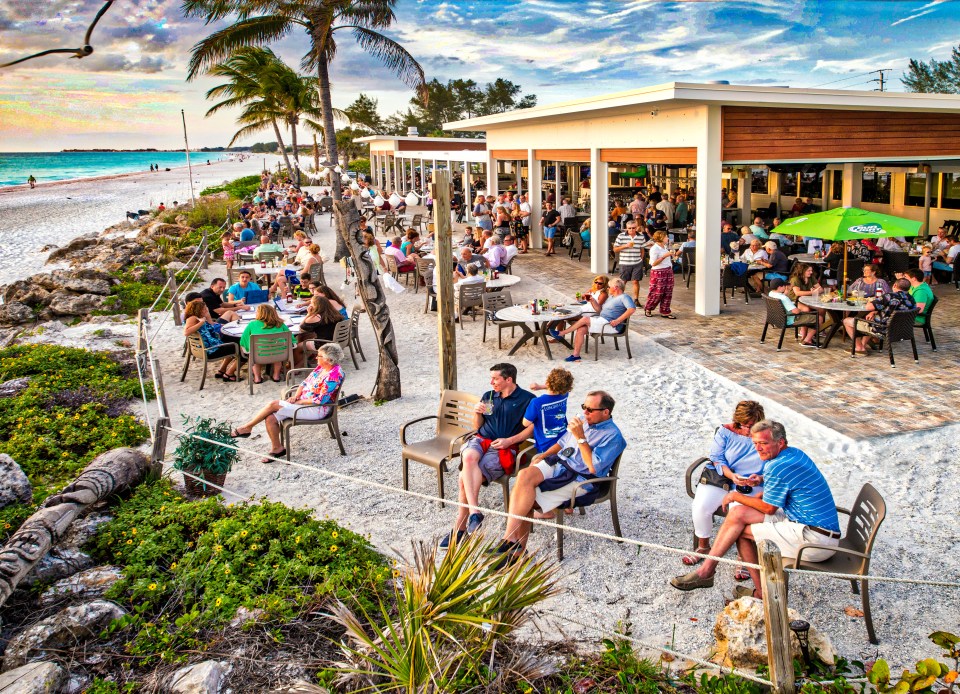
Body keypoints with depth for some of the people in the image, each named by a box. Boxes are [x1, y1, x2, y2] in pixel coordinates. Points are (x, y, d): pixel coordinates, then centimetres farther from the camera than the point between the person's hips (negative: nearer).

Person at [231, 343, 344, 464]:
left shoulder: (334, 375, -21)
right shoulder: (321, 367, 7)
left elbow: (320, 400, -22)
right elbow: (305, 382, 14)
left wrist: (298, 401, -14)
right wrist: (296, 396, -4)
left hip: (317, 410, -9)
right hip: (303, 401, 9)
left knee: (274, 405, -16)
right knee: (270, 418, -9)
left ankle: (247, 427, 2)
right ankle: (277, 448, 7)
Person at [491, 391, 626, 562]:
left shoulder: (613, 436, -9)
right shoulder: (583, 420, 15)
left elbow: (594, 468, -19)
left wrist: (580, 438, -21)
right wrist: (543, 455, 11)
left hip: (579, 479, -7)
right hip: (557, 463, 7)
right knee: (524, 475, -23)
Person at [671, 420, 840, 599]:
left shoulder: (777, 468, -20)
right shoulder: (796, 453, 10)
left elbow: (769, 508, -9)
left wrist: (736, 496, 4)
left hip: (816, 541, -10)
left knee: (740, 530, -9)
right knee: (739, 513, 2)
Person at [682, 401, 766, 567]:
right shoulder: (725, 432, 3)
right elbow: (717, 459, 0)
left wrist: (760, 478, -19)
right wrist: (731, 475, -18)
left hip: (752, 486, -2)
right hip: (719, 478, 2)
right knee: (700, 508, -23)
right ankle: (703, 546, 6)